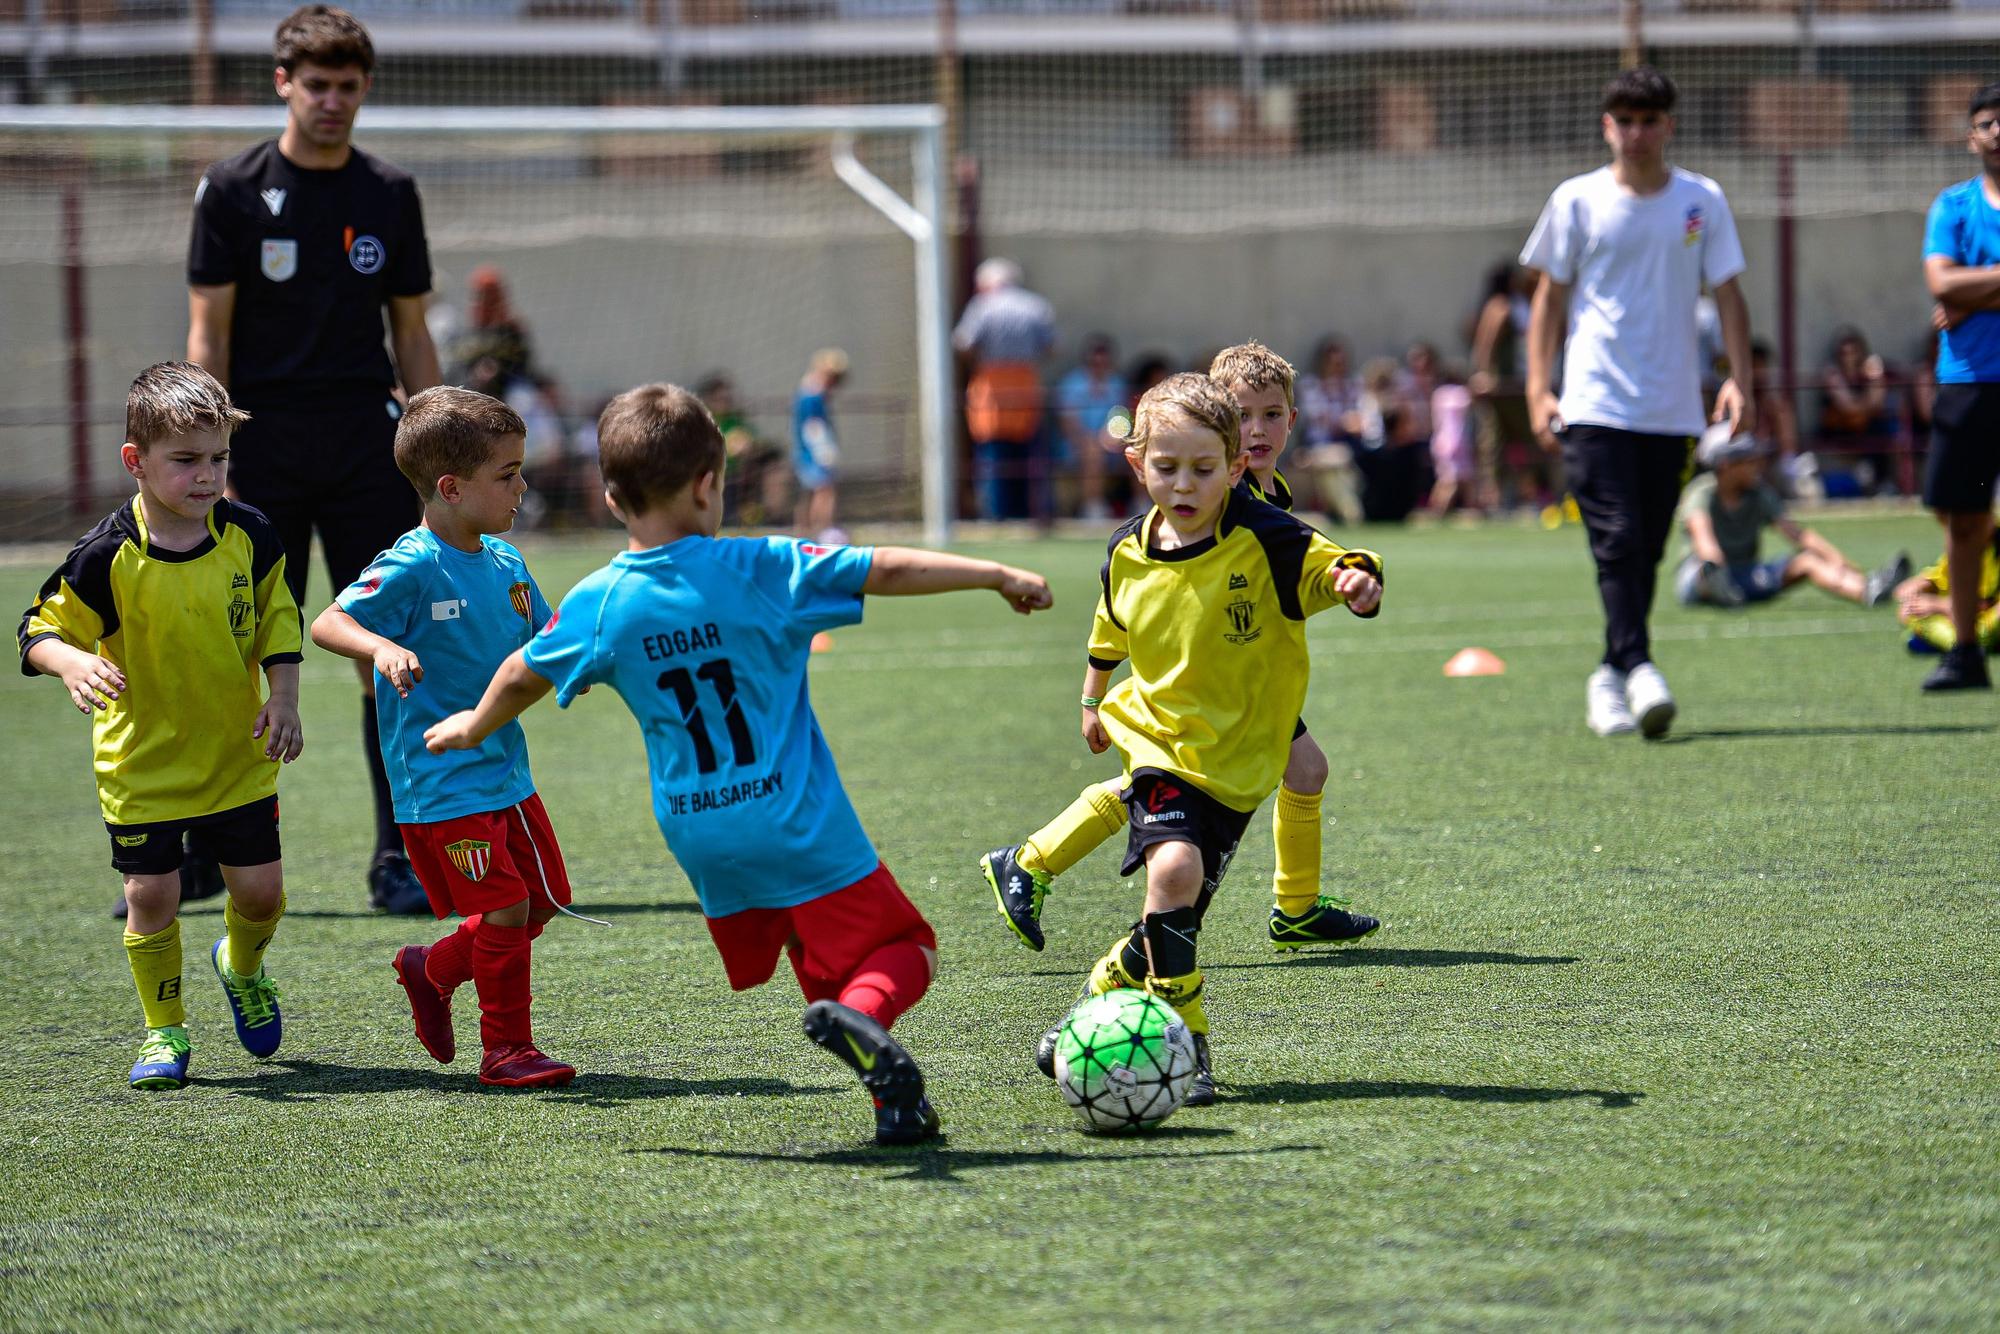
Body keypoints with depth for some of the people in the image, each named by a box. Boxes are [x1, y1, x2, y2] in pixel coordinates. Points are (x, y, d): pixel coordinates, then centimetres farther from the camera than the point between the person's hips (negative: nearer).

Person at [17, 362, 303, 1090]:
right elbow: (41, 630, -12)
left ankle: (242, 965, 38)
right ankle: (164, 1029, 18)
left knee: (260, 887, 4)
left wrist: (283, 700, -3)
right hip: (142, 760, -2)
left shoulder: (247, 534, -6)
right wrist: (72, 663, -33)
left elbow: (277, 620, 7)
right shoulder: (107, 557, -17)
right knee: (152, 895, -1)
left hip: (237, 755, 2)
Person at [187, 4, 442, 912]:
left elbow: (411, 335, 14)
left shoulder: (390, 195, 10)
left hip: (368, 449, 2)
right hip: (264, 451, -2)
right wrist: (211, 463, -9)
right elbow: (208, 335, -1)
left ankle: (398, 861, 1)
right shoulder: (235, 191, 1)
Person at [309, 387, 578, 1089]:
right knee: (506, 907, -10)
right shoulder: (414, 567, -16)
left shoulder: (504, 563, 8)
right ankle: (506, 1050, 4)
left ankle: (432, 968, 34)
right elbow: (328, 623, -23)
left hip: (506, 772, 8)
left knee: (543, 901, 14)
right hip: (442, 783, -8)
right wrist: (382, 647, -41)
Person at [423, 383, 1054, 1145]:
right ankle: (861, 1015, -29)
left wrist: (474, 726, 38)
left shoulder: (597, 605, 1)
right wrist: (998, 575, -1)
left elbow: (524, 677, 18)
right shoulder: (758, 571, -9)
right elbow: (887, 571, -9)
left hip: (699, 839, 4)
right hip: (800, 824, -4)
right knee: (902, 946, 2)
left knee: (824, 978, 17)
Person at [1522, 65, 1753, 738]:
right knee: (1618, 542, -16)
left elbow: (1728, 295, 8)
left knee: (1645, 551, 6)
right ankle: (1637, 669, -22)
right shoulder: (1577, 201, 3)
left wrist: (1738, 380, -4)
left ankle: (1609, 679, 18)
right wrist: (1538, 389, 0)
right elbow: (1551, 297, 8)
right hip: (1594, 405, -2)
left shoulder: (1703, 201, 6)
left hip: (1672, 408, 2)